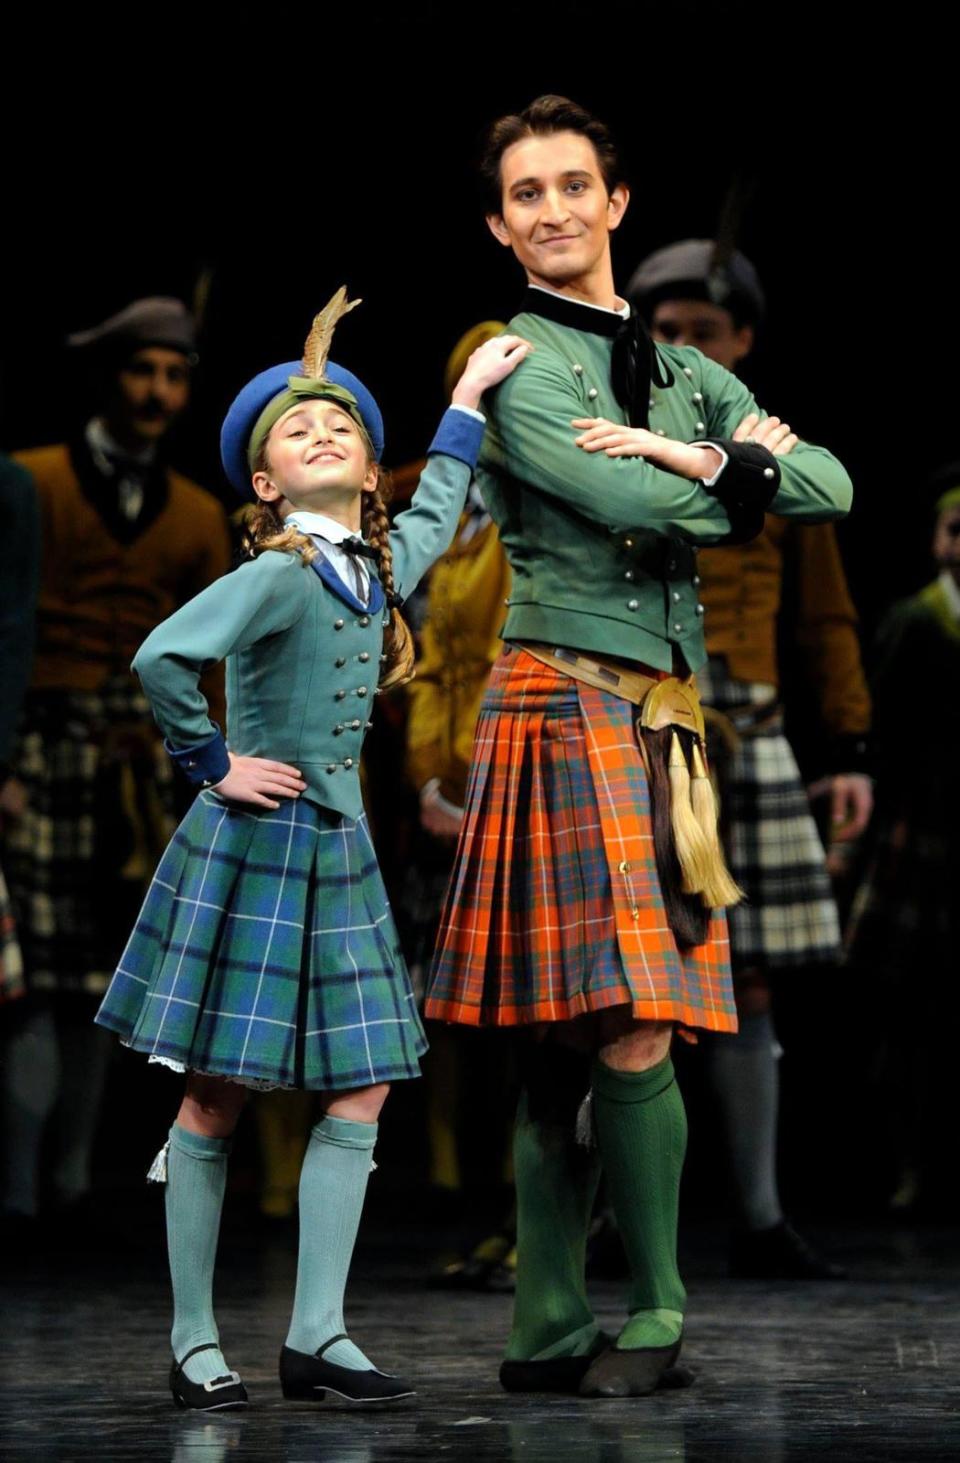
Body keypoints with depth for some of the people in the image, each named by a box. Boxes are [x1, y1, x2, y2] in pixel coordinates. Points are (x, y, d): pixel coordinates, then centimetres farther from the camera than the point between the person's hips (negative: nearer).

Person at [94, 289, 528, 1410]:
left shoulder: (381, 567, 8)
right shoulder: (278, 577, -15)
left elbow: (435, 516, 31)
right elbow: (161, 660, -28)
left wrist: (466, 400, 35)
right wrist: (215, 769, -17)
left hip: (336, 852, 7)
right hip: (250, 849, -7)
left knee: (360, 1094, 1)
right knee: (215, 1100, -1)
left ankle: (316, 1336, 4)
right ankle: (194, 1345, 5)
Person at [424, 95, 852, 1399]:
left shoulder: (689, 376, 21)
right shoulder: (514, 363, 1)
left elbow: (833, 488, 10)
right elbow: (631, 507, -13)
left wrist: (704, 460, -4)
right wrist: (743, 472, 3)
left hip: (666, 717, 6)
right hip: (566, 699, -6)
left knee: (622, 1036, 1)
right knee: (618, 1034, -12)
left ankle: (550, 1331, 5)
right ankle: (654, 1314, -1)